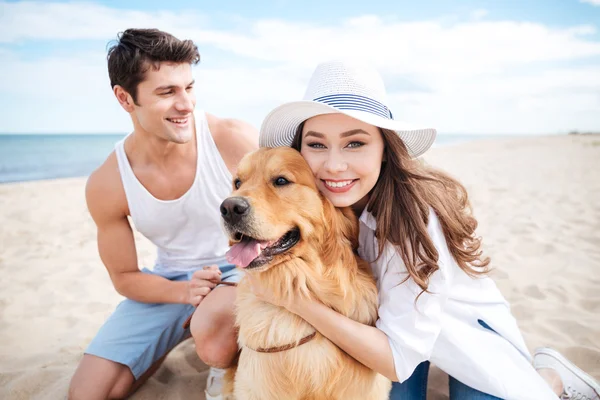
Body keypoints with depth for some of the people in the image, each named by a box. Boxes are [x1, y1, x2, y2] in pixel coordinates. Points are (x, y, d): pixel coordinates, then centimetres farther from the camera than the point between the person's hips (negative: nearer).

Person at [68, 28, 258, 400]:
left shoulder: (238, 140, -20)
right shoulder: (106, 186, -11)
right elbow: (125, 278, 0)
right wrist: (185, 291, -19)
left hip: (241, 267, -3)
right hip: (172, 282, 4)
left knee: (212, 328, -37)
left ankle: (228, 367, 0)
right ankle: (184, 333, 22)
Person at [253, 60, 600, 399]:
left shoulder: (414, 217, -35)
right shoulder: (318, 204, -19)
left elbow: (398, 359, -30)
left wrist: (296, 300, -36)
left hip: (470, 325, -4)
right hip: (392, 317, 5)